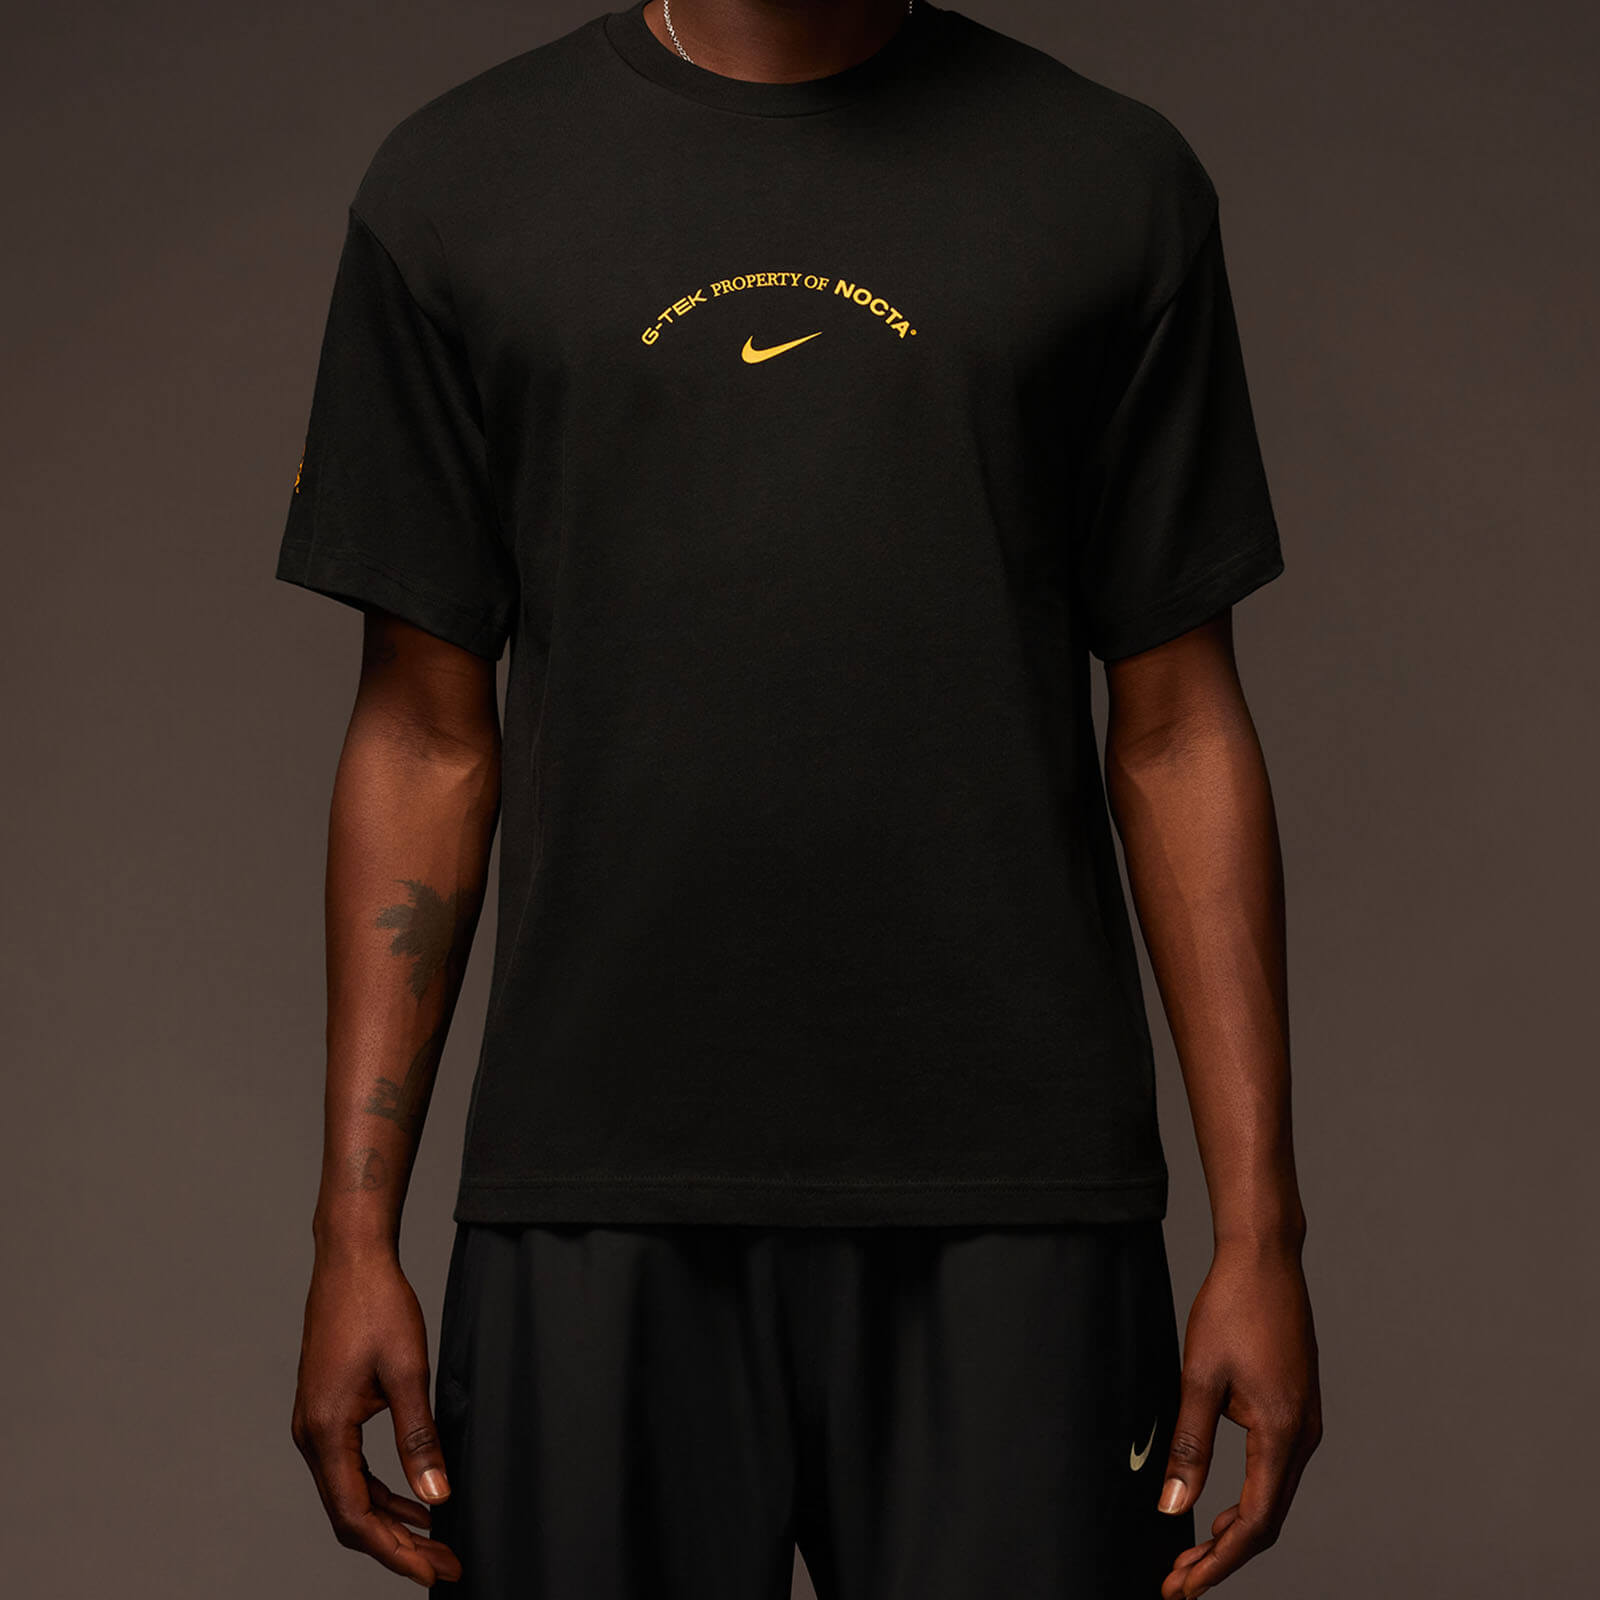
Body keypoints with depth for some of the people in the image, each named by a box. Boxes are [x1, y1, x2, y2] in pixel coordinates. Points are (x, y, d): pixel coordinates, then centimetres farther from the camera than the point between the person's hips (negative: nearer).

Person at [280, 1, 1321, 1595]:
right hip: (589, 1216, 0)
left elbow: (1176, 729, 4)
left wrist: (1259, 1229, -1)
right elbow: (425, 737, 5)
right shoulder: (456, 188, 5)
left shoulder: (1111, 181, 4)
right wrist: (355, 1233, 1)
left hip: (1009, 1218, 0)